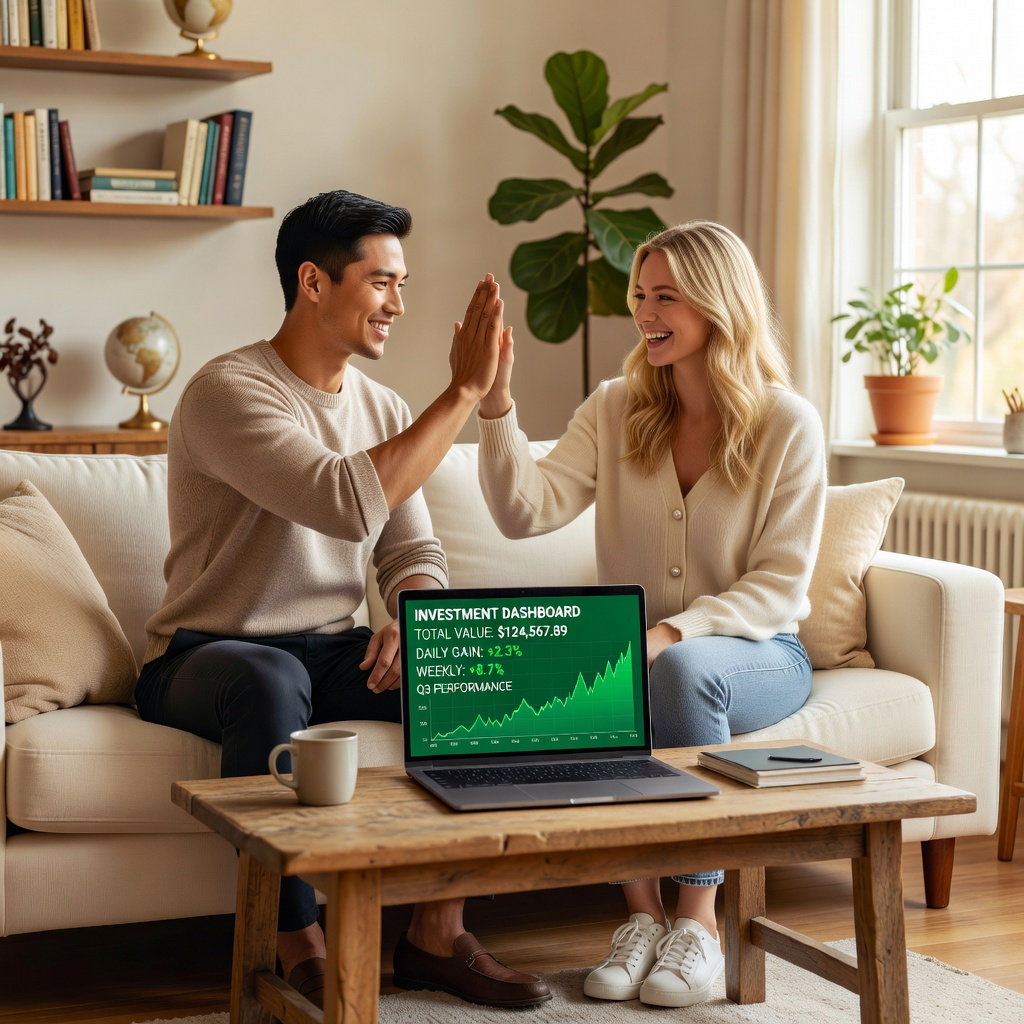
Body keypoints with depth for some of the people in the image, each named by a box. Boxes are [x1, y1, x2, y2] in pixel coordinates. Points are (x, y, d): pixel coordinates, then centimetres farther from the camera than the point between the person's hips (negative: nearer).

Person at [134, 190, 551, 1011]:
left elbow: (414, 554, 8)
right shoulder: (230, 392, -15)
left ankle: (437, 935, -9)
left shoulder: (382, 408, 10)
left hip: (331, 654, 7)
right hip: (206, 657, -6)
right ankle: (301, 957, -28)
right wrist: (465, 392, -26)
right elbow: (352, 506, -30)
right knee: (270, 678, -40)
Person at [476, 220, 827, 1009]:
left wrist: (674, 632, -24)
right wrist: (497, 403, -20)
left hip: (756, 652, -3)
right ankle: (643, 912, -19)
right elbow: (527, 511, -7)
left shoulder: (788, 424, -5)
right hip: (637, 646, 3)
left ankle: (699, 921, -23)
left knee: (683, 670, -37)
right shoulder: (616, 409, 5)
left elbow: (779, 585, -10)